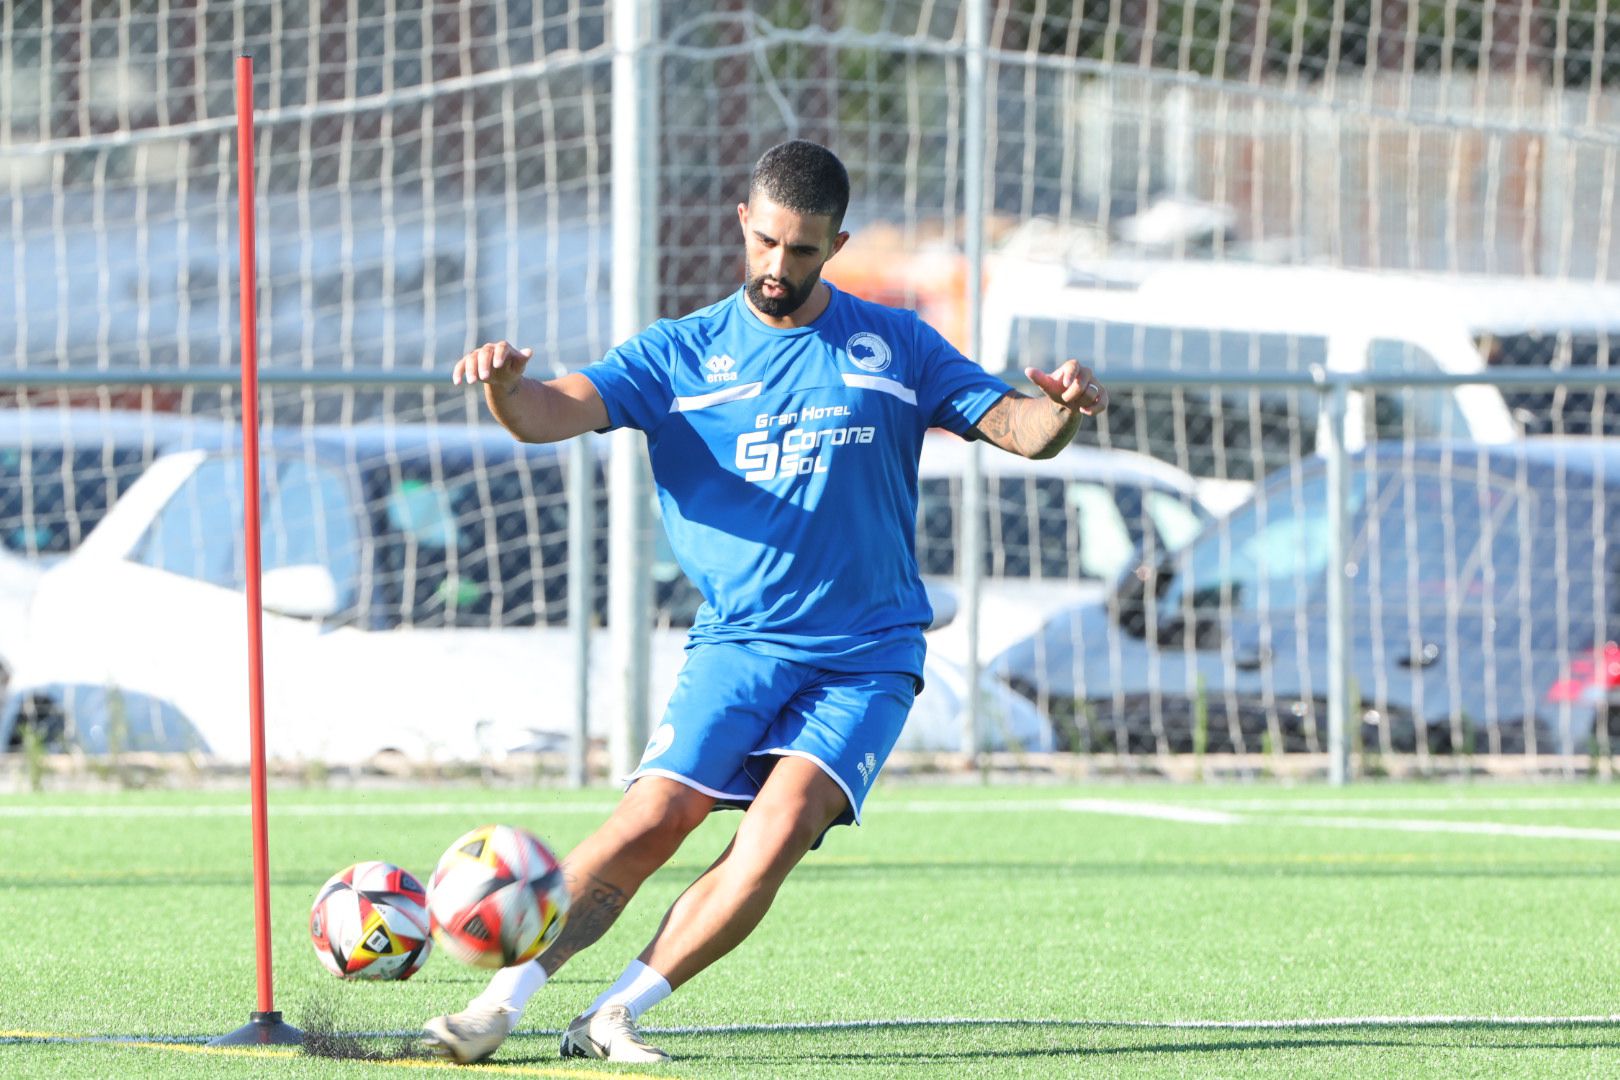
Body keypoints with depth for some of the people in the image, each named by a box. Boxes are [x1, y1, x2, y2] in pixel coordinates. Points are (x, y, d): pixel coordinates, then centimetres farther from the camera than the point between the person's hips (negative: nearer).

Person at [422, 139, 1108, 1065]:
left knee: (781, 826, -22)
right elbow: (547, 416, -7)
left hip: (866, 659, 0)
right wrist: (504, 383, -31)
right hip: (737, 644, 0)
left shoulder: (892, 346, 7)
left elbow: (1020, 429, 4)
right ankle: (500, 1004, -8)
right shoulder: (681, 354, 5)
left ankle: (615, 1018, -15)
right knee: (654, 817, -17)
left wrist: (1063, 409, -20)